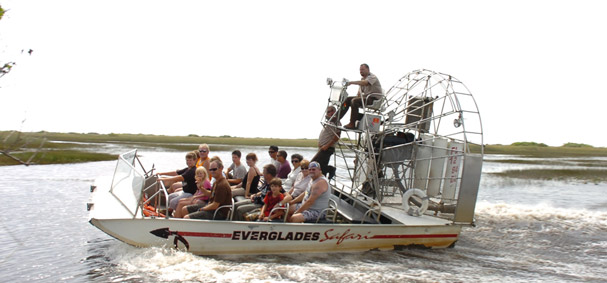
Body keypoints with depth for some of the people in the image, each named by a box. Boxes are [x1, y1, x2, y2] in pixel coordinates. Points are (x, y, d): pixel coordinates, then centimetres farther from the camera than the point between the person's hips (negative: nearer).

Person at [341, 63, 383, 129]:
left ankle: (352, 124, -27)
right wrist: (357, 96, -6)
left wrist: (351, 82, -36)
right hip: (366, 97, 9)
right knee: (348, 99, -1)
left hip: (374, 99, -9)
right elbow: (360, 89, 17)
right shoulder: (363, 78, 18)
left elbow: (365, 83, -33)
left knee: (354, 101, -29)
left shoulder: (372, 77, -12)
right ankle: (337, 118, -2)